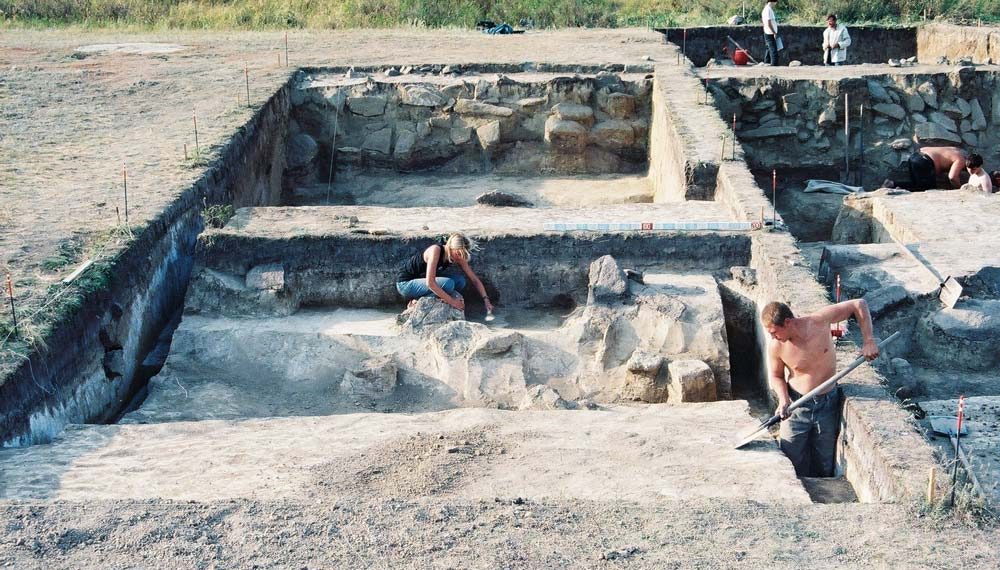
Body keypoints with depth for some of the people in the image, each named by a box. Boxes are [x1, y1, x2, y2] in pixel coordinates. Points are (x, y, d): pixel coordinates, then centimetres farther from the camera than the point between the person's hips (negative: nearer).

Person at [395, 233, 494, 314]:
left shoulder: (459, 257, -7)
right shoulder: (436, 250, -29)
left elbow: (474, 279, -2)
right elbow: (430, 282, -35)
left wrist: (486, 299, -14)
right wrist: (452, 301, -32)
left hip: (421, 280, 8)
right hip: (405, 283, -8)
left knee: (460, 281, -10)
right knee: (448, 284, -27)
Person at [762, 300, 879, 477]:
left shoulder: (819, 321, -20)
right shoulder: (775, 346, -16)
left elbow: (859, 304, -11)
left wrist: (868, 341, -17)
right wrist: (783, 399, -15)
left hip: (827, 404, 0)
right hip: (796, 405, 0)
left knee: (824, 466, 10)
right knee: (791, 464, 0)